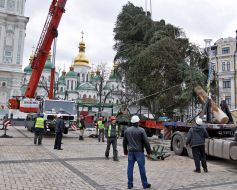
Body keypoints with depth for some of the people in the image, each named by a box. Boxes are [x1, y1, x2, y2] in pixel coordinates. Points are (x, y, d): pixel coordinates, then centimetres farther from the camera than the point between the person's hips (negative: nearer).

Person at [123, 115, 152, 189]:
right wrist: (149, 151, 1)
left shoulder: (127, 130, 3)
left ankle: (130, 184, 14)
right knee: (142, 168, 5)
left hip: (130, 152, 4)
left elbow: (124, 142, 12)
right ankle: (145, 184, 15)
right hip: (139, 151, -4)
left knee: (130, 168, 8)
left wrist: (125, 150, 24)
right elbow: (146, 142, -10)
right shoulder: (141, 130, -11)